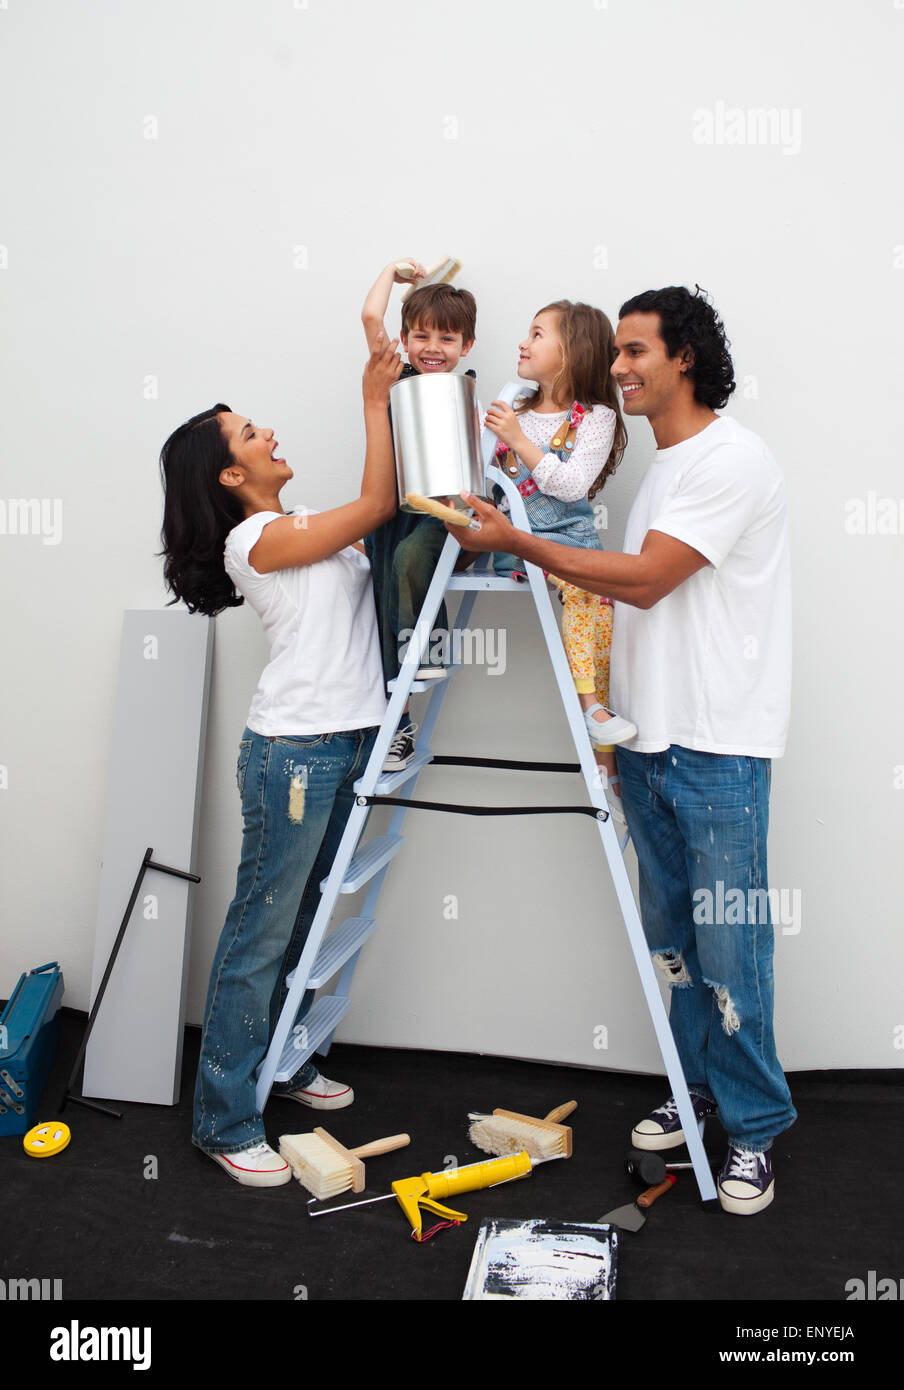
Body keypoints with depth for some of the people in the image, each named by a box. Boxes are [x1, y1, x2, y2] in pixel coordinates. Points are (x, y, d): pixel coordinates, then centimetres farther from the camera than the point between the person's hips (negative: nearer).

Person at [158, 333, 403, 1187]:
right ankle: (224, 1121, 11)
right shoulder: (255, 539, -11)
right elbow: (375, 505, -13)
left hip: (344, 743, 9)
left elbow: (382, 518, 18)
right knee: (261, 932, -1)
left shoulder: (303, 530, 17)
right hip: (293, 750, -9)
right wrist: (374, 399, -5)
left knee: (301, 920, 18)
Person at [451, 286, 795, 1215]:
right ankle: (697, 1088, 33)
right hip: (650, 742, 8)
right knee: (671, 937, 16)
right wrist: (615, 712, 13)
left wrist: (519, 542, -12)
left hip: (718, 750, -8)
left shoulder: (732, 459, -11)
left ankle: (755, 1128, 17)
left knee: (729, 946, -1)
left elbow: (645, 580, -18)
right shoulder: (661, 465, 17)